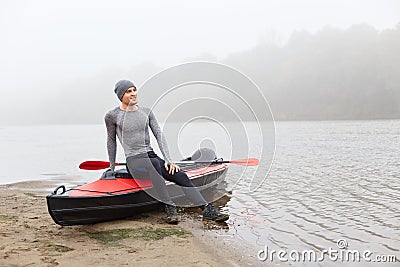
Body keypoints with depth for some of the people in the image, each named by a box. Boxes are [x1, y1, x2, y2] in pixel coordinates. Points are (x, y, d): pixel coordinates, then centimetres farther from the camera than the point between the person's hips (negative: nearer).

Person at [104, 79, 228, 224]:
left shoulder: (146, 112, 12)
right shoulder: (112, 116, 1)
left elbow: (159, 135, 6)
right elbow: (111, 140, 13)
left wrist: (168, 160, -6)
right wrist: (112, 167, 19)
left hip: (152, 156, 5)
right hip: (134, 161, -5)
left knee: (181, 176, -18)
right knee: (154, 164, -39)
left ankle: (207, 210, -23)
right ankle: (170, 209, -46)